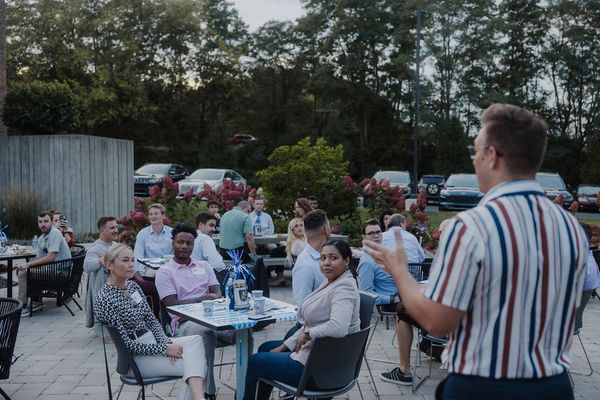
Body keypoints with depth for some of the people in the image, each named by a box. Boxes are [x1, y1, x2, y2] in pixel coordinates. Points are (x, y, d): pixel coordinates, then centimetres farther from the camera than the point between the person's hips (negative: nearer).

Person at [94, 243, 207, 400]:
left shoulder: (133, 285, 7)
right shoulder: (104, 299, -18)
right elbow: (125, 343, -19)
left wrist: (166, 342, -8)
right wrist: (164, 349, -18)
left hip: (152, 343, 7)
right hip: (133, 357, -7)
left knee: (196, 340, -22)